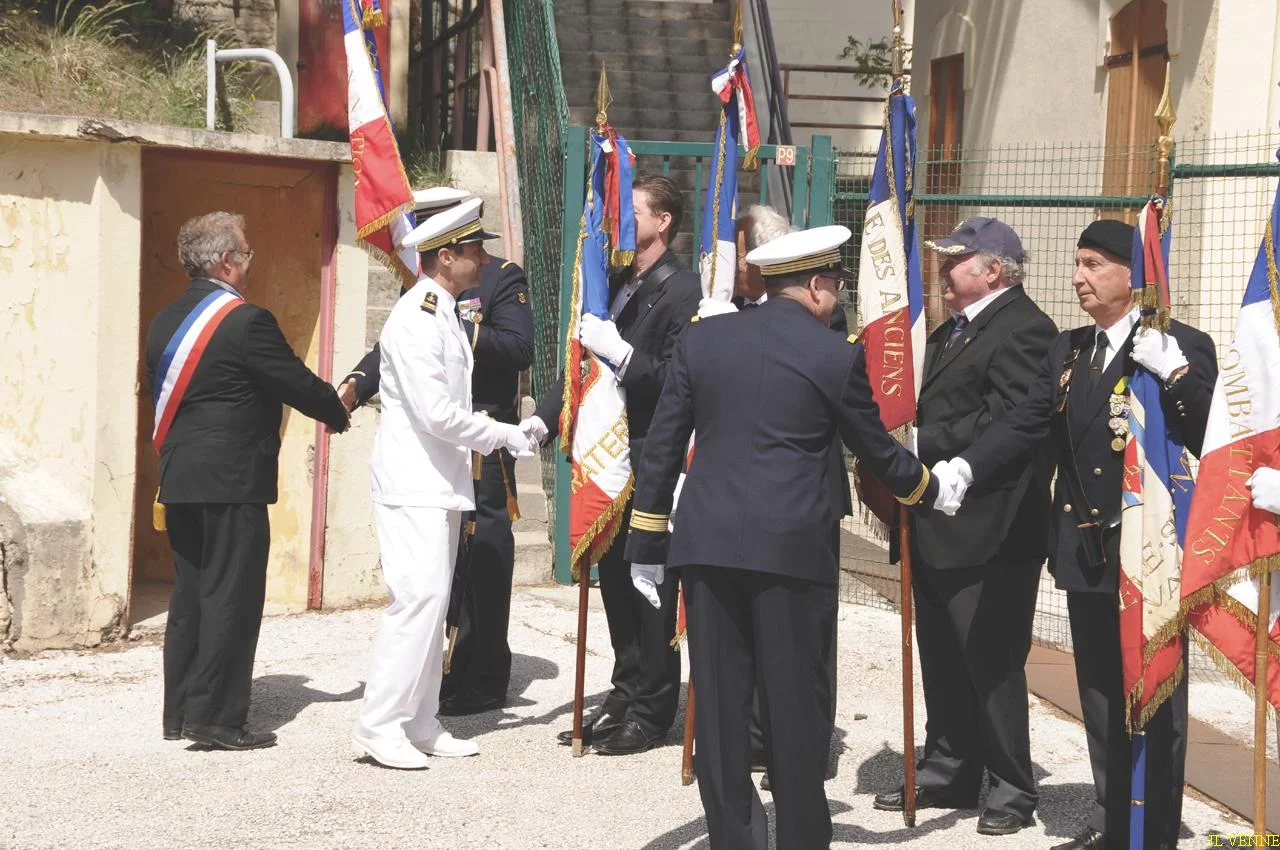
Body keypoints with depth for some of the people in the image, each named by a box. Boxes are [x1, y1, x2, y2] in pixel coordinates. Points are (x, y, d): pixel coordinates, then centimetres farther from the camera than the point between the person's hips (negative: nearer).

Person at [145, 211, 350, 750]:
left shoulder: (165, 322, 11)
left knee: (190, 594, 13)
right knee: (231, 596, -3)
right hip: (233, 482, -8)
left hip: (179, 480, 8)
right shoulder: (245, 321, -14)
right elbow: (298, 384, -10)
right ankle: (216, 716, -3)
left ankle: (180, 711, 16)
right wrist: (339, 413, 8)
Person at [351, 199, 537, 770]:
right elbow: (437, 414, -21)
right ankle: (378, 727, -9)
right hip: (412, 484, -10)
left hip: (442, 482, 10)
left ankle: (419, 725, 17)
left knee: (432, 604, 11)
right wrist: (503, 435, -11)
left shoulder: (446, 315, 15)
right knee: (418, 598, -14)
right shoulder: (414, 320, -17)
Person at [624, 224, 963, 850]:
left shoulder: (701, 338, 7)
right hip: (792, 548, -3)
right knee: (796, 703, 6)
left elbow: (662, 447, 7)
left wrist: (647, 542, 13)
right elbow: (878, 451, 9)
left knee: (719, 701, 7)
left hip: (706, 542, 3)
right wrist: (933, 490, 28)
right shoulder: (837, 357, -2)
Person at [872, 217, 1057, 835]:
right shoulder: (951, 331, 18)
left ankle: (1011, 789, 8)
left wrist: (920, 447, -20)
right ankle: (948, 772, 25)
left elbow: (1003, 423, -23)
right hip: (939, 528, 9)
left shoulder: (1023, 328, -13)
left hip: (988, 533, -9)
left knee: (992, 663, -2)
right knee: (943, 661, 15)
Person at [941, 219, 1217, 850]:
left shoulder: (1184, 347, -7)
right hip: (1087, 551, 6)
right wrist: (963, 469, -9)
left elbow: (1212, 439, -15)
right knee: (1099, 695, 15)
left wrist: (1174, 372, -27)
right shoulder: (1067, 351, 12)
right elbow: (1024, 426, 4)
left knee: (1154, 700, 1)